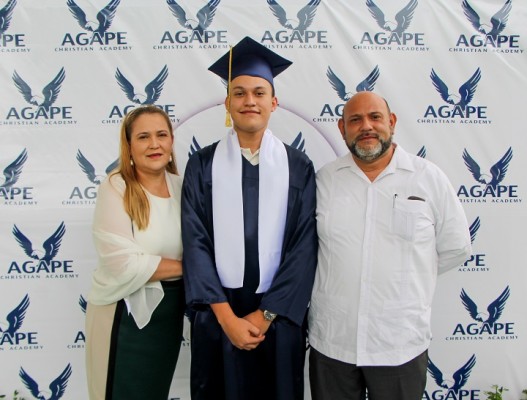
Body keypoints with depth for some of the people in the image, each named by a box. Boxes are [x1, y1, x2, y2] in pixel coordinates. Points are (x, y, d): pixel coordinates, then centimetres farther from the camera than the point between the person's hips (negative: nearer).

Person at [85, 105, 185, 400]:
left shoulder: (180, 186, 2)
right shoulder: (116, 188, -14)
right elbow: (123, 264, -22)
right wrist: (185, 266, -14)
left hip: (170, 309, 5)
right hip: (126, 312, -5)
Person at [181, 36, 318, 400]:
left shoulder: (298, 167, 0)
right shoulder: (202, 165, 0)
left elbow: (304, 248, -4)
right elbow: (196, 244, -5)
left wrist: (264, 315, -10)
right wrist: (227, 316, -12)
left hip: (280, 318, 0)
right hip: (217, 317, 0)